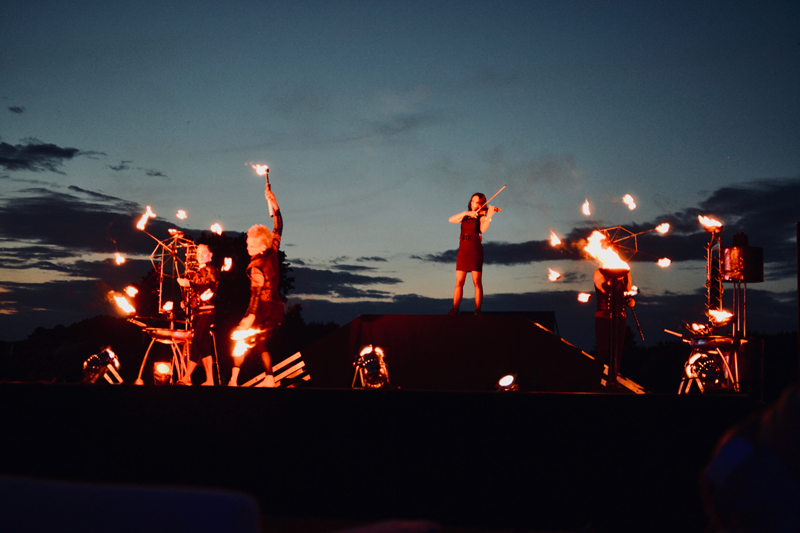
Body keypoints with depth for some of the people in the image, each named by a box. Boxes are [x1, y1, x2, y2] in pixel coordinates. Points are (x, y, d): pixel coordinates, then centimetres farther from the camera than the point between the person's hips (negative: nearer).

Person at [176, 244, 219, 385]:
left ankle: (186, 378, -21)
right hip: (197, 312, 8)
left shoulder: (212, 270, -1)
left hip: (207, 311, -8)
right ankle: (209, 380, 6)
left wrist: (190, 284, -26)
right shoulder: (197, 272, 22)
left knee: (196, 343, -15)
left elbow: (209, 287, -17)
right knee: (204, 345, 5)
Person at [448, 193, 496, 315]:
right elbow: (451, 220, 2)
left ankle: (477, 311, -4)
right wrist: (466, 213, -9)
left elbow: (483, 229, -17)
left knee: (477, 283, -6)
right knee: (459, 282, -1)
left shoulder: (481, 217, 5)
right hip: (463, 251, 4)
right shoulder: (466, 216, 19)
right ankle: (454, 310, -1)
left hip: (475, 251, -4)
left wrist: (489, 216, -31)